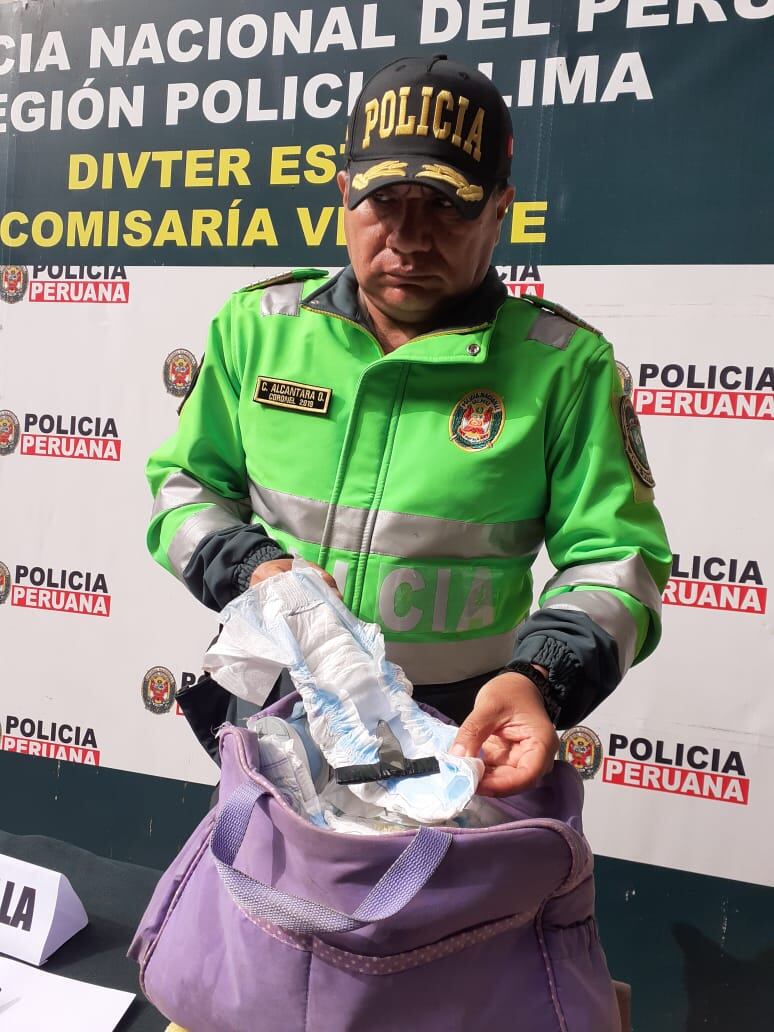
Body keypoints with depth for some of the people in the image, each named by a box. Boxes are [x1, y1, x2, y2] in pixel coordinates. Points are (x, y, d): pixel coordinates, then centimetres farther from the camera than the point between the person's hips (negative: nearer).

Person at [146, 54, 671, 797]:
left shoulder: (563, 364, -11)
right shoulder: (258, 325, -3)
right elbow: (184, 483, 7)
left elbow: (613, 555, -9)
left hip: (461, 739, -2)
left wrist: (543, 678, -28)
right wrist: (250, 568, -12)